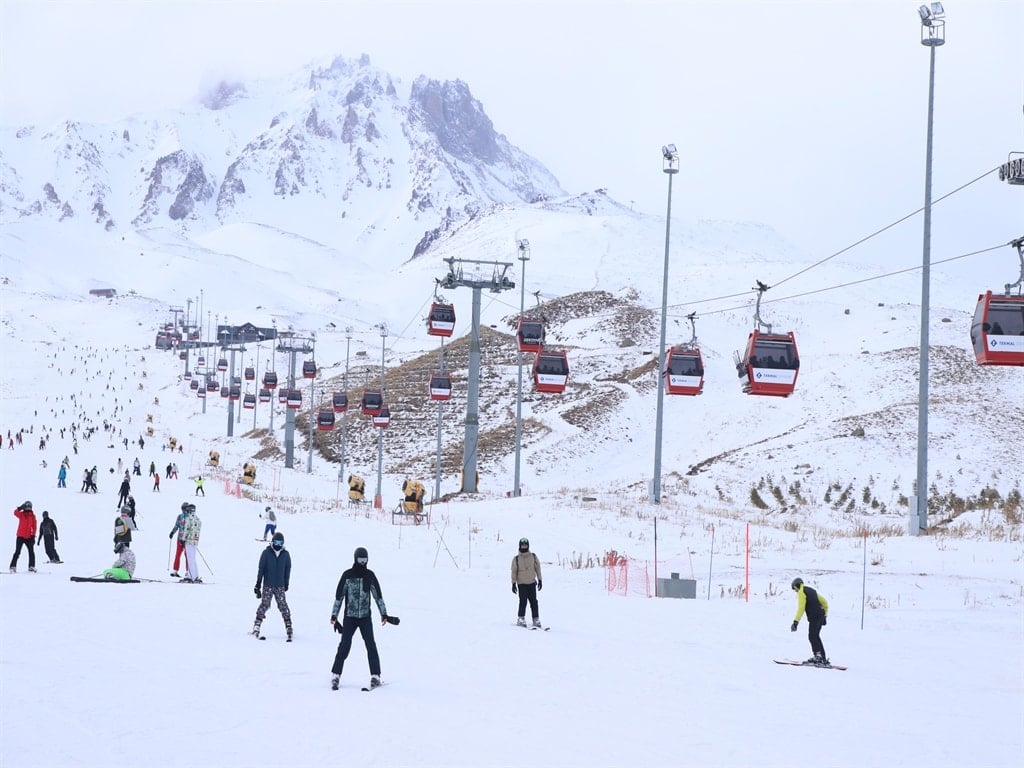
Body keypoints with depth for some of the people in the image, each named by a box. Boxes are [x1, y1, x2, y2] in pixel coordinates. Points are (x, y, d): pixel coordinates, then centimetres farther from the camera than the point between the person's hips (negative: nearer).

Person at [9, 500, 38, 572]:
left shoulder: (32, 516, 6)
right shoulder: (21, 514, 0)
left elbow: (34, 526, 4)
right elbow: (15, 513, -22)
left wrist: (33, 536, -3)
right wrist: (20, 508, -38)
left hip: (29, 537, 3)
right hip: (20, 536, -3)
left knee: (31, 552, 0)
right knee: (17, 552, -6)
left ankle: (31, 566, 7)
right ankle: (13, 567, -5)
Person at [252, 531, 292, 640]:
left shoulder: (285, 554, 4)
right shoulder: (266, 553, -2)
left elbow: (288, 569, 13)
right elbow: (261, 569, 0)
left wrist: (286, 584, 15)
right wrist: (258, 584, -2)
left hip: (280, 586, 2)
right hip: (267, 585, -2)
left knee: (283, 606, -4)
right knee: (264, 605, -5)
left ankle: (288, 627, -1)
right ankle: (256, 627, 0)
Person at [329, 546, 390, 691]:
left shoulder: (370, 575, 4)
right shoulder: (347, 575, 0)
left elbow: (378, 595, 9)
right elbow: (339, 596, 3)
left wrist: (383, 613, 4)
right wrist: (334, 615, 2)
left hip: (365, 617, 1)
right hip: (349, 616, -1)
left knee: (371, 645, -6)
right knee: (344, 646, -7)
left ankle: (375, 676, -1)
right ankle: (336, 676, 2)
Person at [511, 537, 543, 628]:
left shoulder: (533, 557, 5)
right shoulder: (516, 559, 0)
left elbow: (538, 568, 10)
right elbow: (514, 572, 3)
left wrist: (540, 580, 6)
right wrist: (513, 584, -2)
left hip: (532, 583, 2)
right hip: (521, 584, -2)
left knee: (534, 602, 1)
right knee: (523, 601, -10)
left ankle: (536, 619, 5)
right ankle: (521, 619, -2)